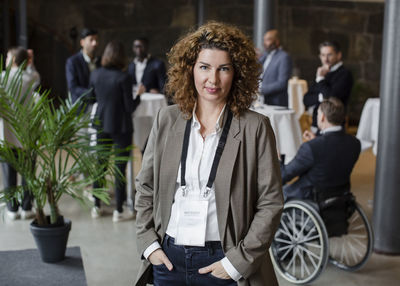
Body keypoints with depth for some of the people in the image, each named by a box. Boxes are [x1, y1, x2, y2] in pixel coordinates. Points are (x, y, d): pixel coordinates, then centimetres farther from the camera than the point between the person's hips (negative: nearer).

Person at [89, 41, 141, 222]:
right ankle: (119, 211, 11)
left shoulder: (95, 74, -2)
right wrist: (139, 95, 2)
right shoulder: (123, 78, -17)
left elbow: (93, 98, 11)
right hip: (121, 127, -5)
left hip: (101, 124, 5)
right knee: (120, 167, 4)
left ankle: (97, 207, 24)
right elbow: (130, 107, -14)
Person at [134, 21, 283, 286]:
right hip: (169, 259, 3)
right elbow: (145, 187, 9)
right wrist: (148, 243, 1)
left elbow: (271, 203, -7)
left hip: (224, 263, -3)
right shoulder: (167, 120, 2)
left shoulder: (255, 128, -7)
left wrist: (238, 261, -10)